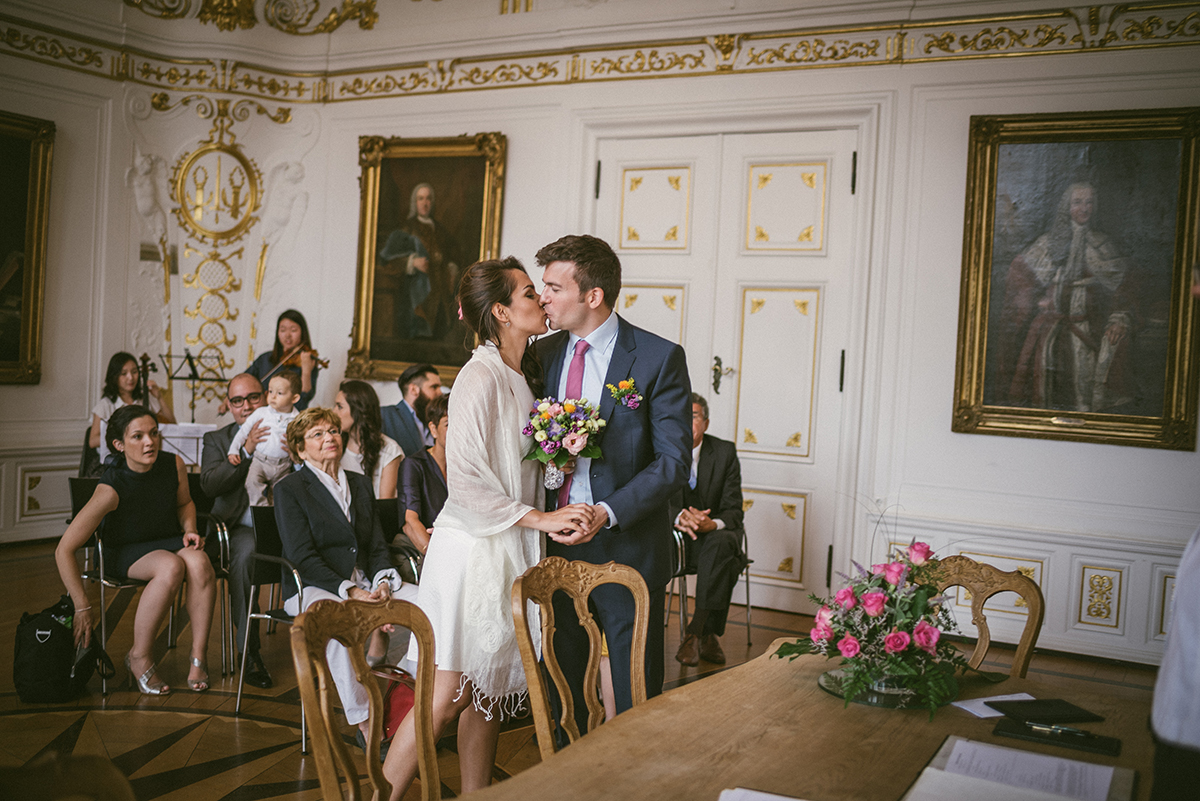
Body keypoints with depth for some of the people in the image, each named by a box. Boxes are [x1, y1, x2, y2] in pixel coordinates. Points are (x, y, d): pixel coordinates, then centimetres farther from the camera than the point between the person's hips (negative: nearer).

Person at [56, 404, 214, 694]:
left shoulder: (174, 465, -11)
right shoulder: (111, 488, -25)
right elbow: (64, 551, -21)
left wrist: (189, 530, -6)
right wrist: (83, 608, -20)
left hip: (169, 542, 4)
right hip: (125, 553, -4)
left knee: (199, 562, -32)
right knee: (172, 567, -36)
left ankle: (199, 657, -20)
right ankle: (139, 657, -19)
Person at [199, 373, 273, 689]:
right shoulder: (216, 440, 15)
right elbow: (210, 485, -4)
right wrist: (246, 450, -14)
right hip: (240, 527, -1)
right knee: (244, 554, -35)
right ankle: (248, 651, -24)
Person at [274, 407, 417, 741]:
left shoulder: (360, 483, 18)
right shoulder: (289, 489, 0)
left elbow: (377, 546, 15)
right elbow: (302, 558, -10)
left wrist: (382, 583, -8)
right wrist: (351, 592, -21)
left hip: (364, 582, 6)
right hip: (312, 588, -5)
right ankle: (363, 722, -32)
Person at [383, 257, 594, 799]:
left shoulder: (521, 376, 11)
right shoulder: (480, 378, -15)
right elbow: (464, 481, -20)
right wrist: (539, 519, -20)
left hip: (510, 549, 8)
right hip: (474, 547, -8)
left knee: (489, 690, 13)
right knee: (450, 693, -5)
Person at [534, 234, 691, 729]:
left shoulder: (659, 358, -9)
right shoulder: (544, 354, 7)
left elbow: (674, 460, -12)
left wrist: (608, 513, -21)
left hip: (628, 547, -4)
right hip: (555, 544, 5)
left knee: (637, 698, 7)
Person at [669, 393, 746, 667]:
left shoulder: (725, 452, -1)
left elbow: (734, 510, -4)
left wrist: (712, 524, -28)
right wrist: (679, 517, -32)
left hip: (714, 534, 0)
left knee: (722, 542, -35)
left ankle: (697, 632, -31)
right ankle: (707, 635, -28)